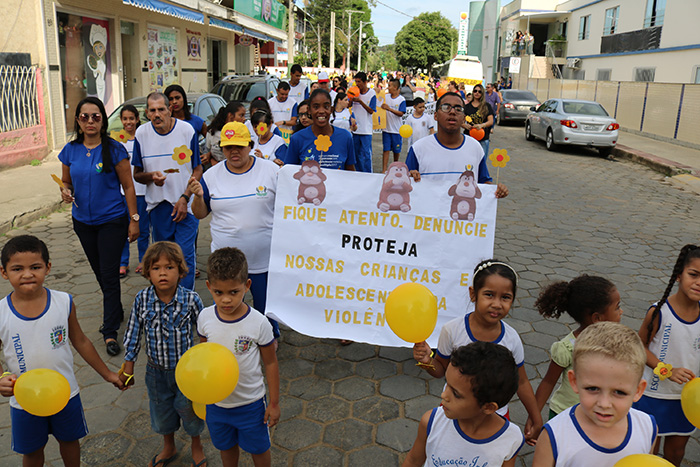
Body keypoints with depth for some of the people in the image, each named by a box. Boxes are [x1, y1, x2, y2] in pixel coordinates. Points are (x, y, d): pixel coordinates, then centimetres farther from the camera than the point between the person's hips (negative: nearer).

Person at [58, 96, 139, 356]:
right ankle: (117, 312, 36)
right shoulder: (70, 151, 2)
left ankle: (110, 332, 5)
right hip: (83, 221, 5)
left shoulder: (114, 149, -10)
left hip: (112, 220, -5)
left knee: (109, 274, -4)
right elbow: (66, 181, 13)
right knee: (100, 273, 16)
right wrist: (66, 192, -11)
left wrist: (134, 219, -10)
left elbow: (128, 186, -7)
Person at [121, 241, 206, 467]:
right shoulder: (142, 300, -14)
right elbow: (133, 334, -2)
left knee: (190, 410, 16)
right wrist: (128, 367, 1)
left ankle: (196, 446, 45)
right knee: (161, 409, 23)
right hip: (156, 371, 2)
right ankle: (169, 447, 51)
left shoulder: (191, 299, -20)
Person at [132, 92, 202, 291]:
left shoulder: (187, 130, -5)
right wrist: (151, 176, -14)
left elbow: (197, 170, 0)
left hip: (185, 204, -3)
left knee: (185, 254, -6)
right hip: (157, 203, 3)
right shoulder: (142, 134, 2)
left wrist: (185, 198, -11)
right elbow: (137, 174, 9)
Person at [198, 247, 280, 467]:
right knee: (226, 447, 27)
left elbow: (270, 362, -12)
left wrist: (274, 403, -6)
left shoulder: (258, 323, -24)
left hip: (250, 403, -3)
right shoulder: (205, 317, -14)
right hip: (216, 401, 3)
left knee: (258, 449, 19)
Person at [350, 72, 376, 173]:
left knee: (366, 154, -4)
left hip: (366, 129, -4)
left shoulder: (371, 93, -5)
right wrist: (351, 99, -14)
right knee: (357, 153, 11)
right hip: (355, 127, 4)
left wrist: (360, 101, -20)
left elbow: (371, 111, -10)